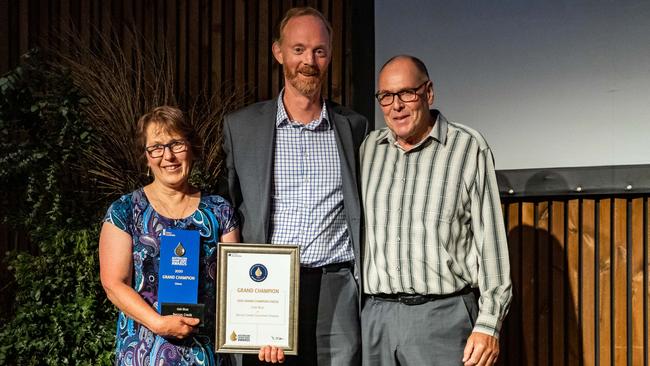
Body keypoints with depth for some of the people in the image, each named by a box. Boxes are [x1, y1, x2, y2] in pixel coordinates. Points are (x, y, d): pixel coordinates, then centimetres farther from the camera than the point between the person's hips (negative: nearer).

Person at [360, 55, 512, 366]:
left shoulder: (469, 148, -1)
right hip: (375, 316, 4)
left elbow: (490, 239, -3)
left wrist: (488, 324, -8)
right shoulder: (368, 149, 11)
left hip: (443, 315, -4)